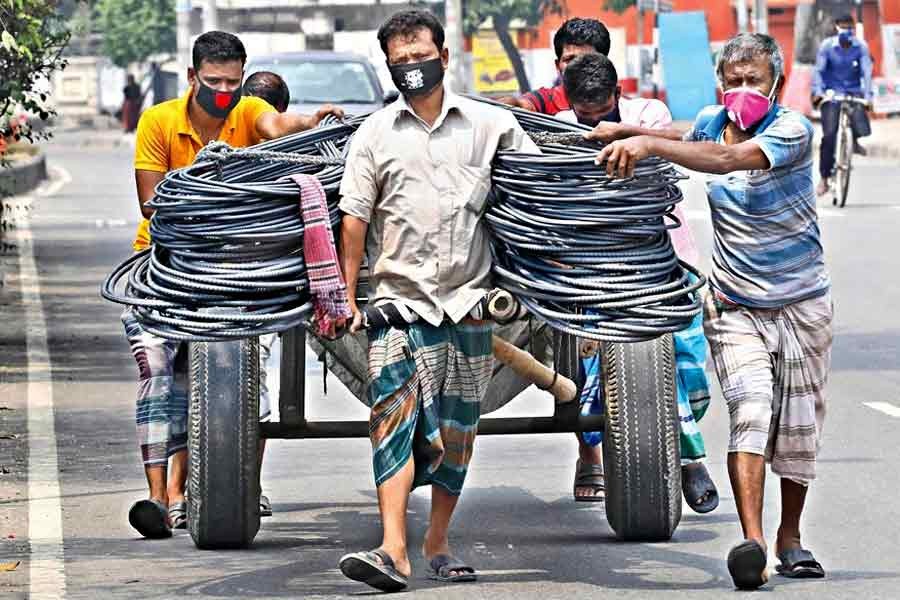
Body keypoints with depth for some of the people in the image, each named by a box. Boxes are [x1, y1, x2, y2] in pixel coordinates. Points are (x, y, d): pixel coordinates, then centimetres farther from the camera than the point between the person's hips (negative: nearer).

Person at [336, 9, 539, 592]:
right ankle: (393, 551, -24)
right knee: (394, 415, -16)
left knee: (456, 430, 7)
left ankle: (439, 542, 22)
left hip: (469, 297, 1)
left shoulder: (492, 124, 6)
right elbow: (355, 219, 7)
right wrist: (347, 295, 2)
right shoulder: (375, 134, 6)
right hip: (401, 297, -1)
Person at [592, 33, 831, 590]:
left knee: (798, 428, 8)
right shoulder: (712, 122, 1)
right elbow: (690, 133, 28)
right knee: (750, 412, -18)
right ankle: (752, 542, -29)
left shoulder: (793, 129, -16)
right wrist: (624, 131, 12)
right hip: (735, 307, 2)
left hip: (802, 304, -2)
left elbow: (729, 158, -33)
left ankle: (790, 537, 28)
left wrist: (649, 143, -43)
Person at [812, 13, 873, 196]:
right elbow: (819, 69, -13)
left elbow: (866, 71, -13)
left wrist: (868, 96, -24)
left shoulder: (861, 46, -8)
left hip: (853, 91, 1)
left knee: (862, 128, -23)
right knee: (829, 136, -11)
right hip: (831, 93, -1)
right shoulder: (827, 45, -10)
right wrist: (817, 92, -27)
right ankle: (824, 179, -2)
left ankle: (854, 142, 16)